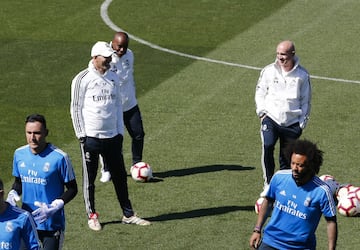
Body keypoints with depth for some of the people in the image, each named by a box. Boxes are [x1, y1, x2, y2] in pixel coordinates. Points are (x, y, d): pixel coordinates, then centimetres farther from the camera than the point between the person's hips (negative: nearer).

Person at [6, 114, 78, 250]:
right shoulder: (19, 154, 2)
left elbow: (72, 189, -7)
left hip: (52, 222, -5)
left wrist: (54, 206, -21)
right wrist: (13, 193, -6)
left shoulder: (59, 157, -14)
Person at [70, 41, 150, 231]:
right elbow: (76, 108, -6)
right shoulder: (82, 79, -8)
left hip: (112, 136, 5)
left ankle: (128, 214, 16)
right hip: (91, 137, -5)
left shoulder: (113, 78, 9)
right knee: (89, 179, 5)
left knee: (120, 176, 9)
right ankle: (92, 216, 15)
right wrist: (81, 136, -10)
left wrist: (120, 132, 11)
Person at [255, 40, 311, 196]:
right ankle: (268, 184, -15)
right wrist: (262, 111, 0)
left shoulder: (302, 75, 2)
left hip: (292, 123, 1)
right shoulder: (269, 71, 3)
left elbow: (306, 100, 10)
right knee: (267, 146, -24)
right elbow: (260, 93, 12)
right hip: (271, 118, 0)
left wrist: (302, 122, 4)